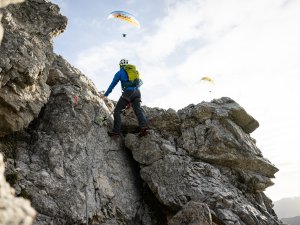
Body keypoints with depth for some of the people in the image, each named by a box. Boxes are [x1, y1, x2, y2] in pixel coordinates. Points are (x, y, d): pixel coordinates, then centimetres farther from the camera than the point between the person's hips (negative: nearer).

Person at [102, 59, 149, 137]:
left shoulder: (120, 72, 12)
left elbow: (113, 84, 14)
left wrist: (106, 94, 25)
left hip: (128, 92, -5)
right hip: (137, 91, 5)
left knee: (117, 110, 1)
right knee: (138, 109, -7)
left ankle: (116, 130, -10)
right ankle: (143, 125, -34)